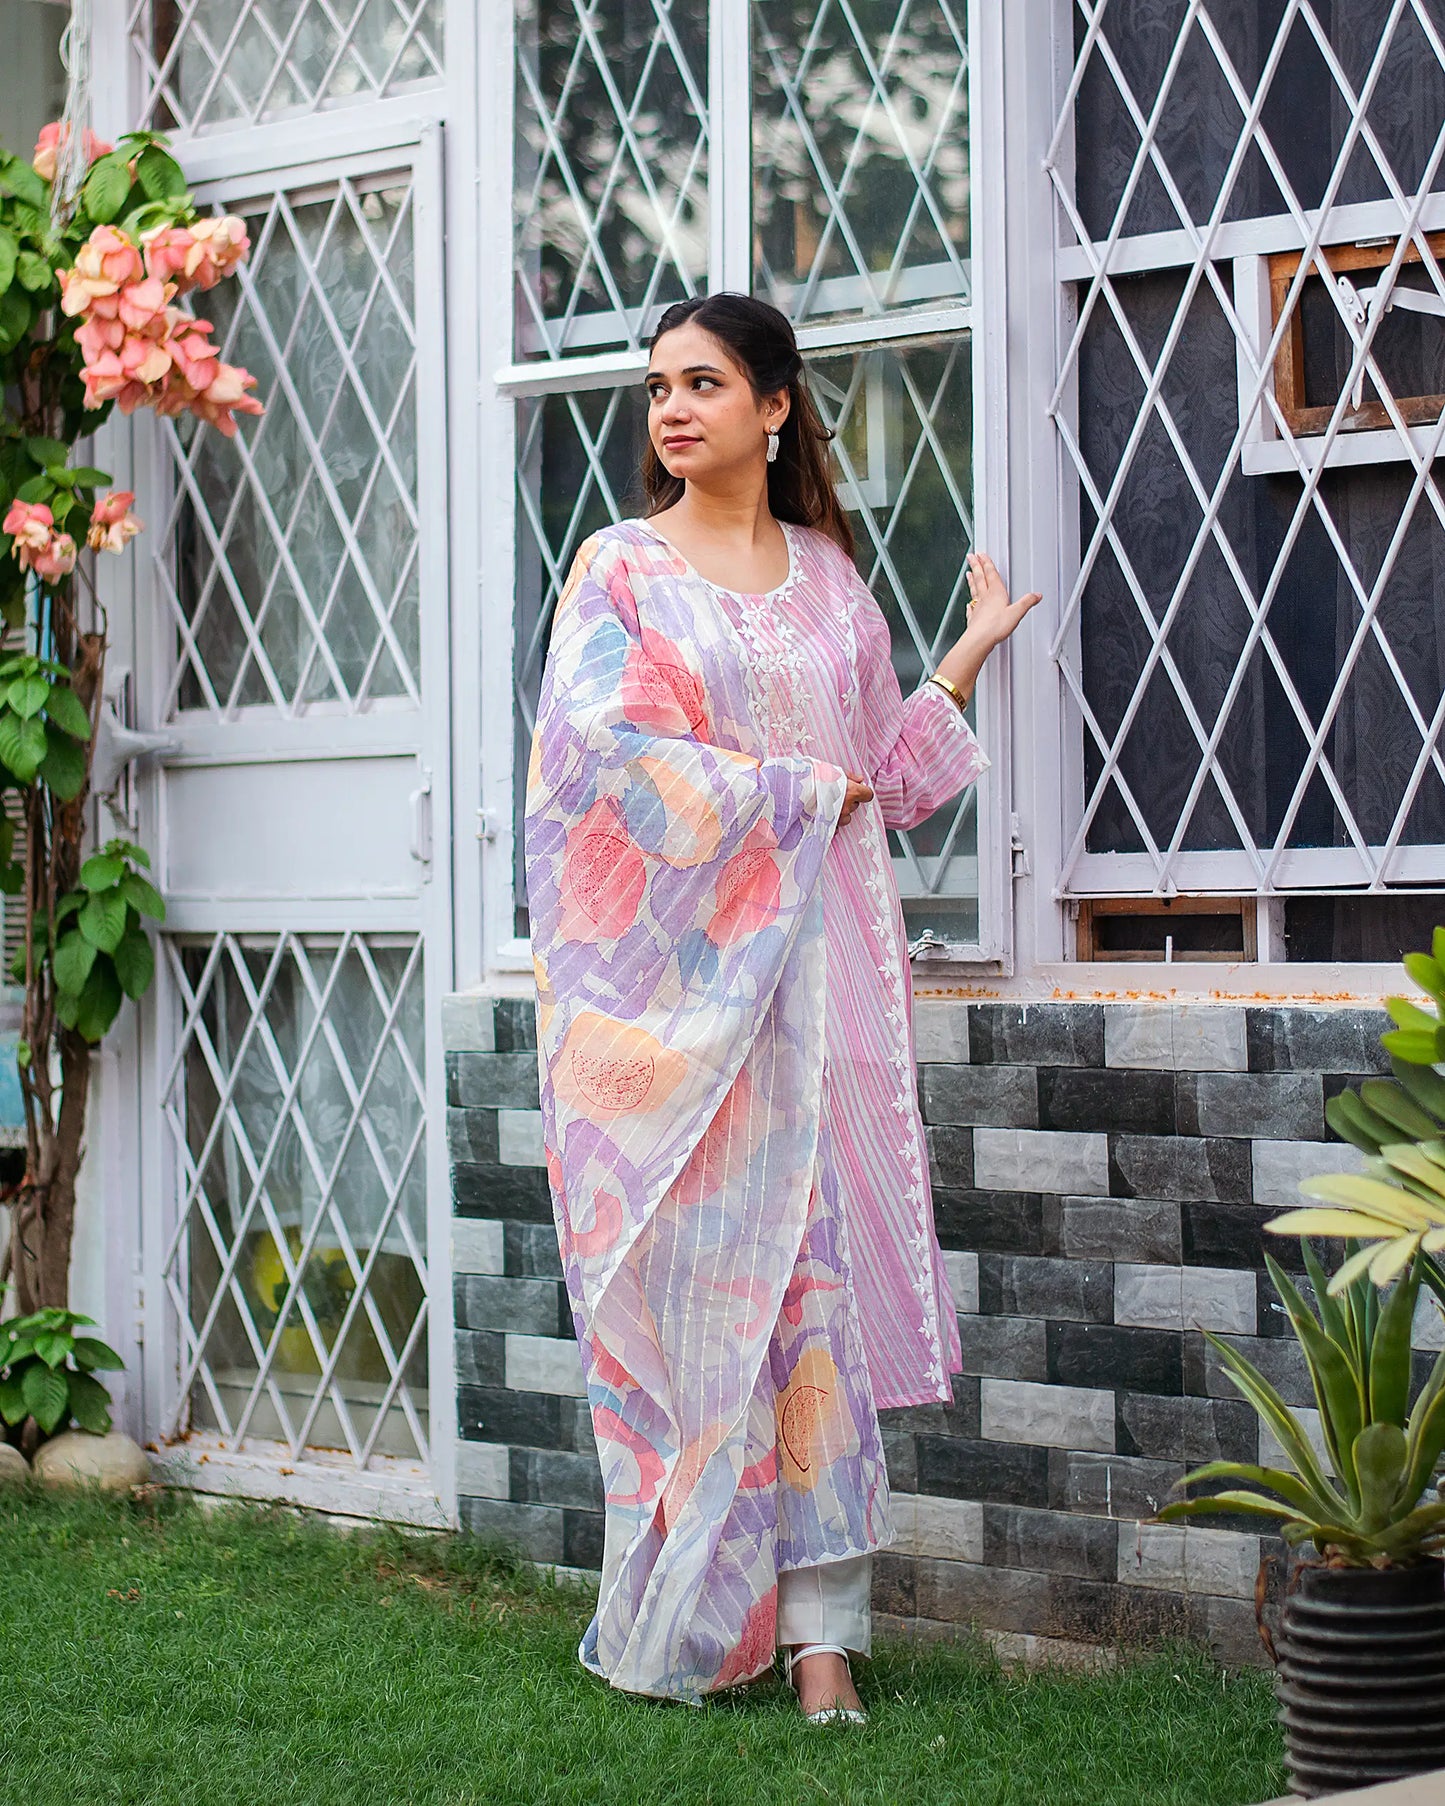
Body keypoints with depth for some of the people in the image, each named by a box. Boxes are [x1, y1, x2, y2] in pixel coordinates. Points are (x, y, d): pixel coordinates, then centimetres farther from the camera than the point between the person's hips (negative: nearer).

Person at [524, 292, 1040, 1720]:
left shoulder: (829, 577, 16)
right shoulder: (619, 568, 5)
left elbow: (889, 774, 18)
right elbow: (614, 750, -8)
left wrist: (975, 648, 18)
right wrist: (801, 788, -6)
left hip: (811, 965, 3)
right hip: (673, 964, -3)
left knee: (813, 1267, -3)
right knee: (683, 1268, -5)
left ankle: (817, 1625, -3)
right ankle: (678, 1620, 4)